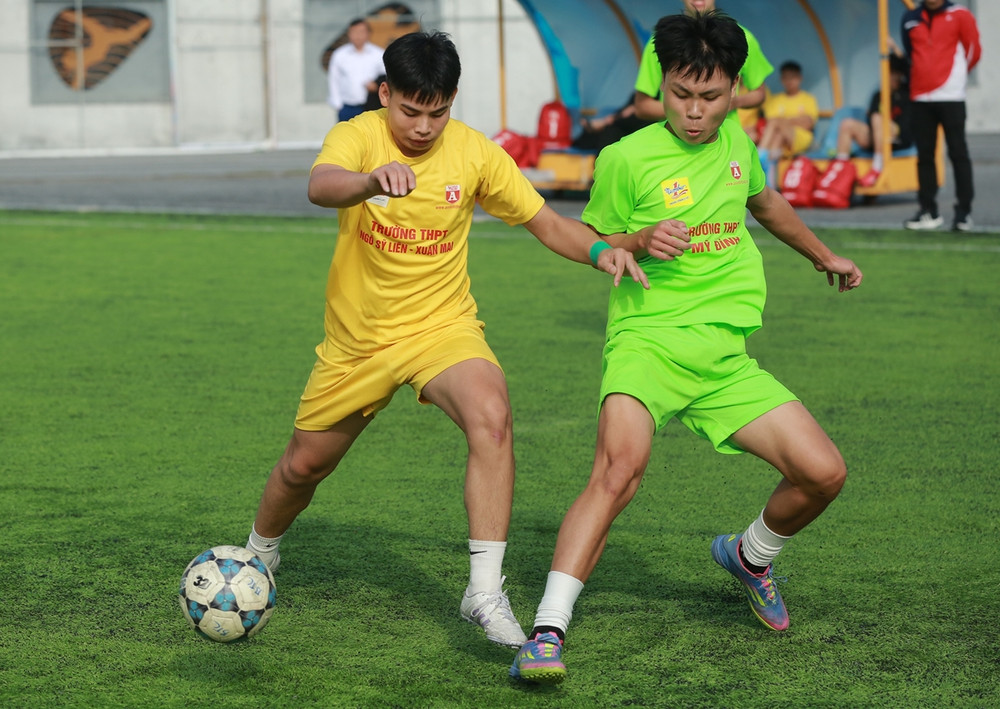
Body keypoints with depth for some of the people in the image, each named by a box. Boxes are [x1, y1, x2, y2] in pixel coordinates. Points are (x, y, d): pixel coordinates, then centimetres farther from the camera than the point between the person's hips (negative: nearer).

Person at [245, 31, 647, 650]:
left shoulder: (475, 153, -8)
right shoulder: (357, 136, -15)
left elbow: (546, 223, -1)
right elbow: (321, 187, -39)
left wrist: (600, 250, -22)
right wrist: (373, 180, -62)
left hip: (442, 327, 0)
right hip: (357, 339, 1)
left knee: (491, 416, -31)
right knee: (304, 464, 14)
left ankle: (486, 591, -29)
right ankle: (259, 554, 48)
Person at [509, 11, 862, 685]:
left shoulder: (735, 139, 10)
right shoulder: (627, 158, -5)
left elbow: (765, 203, 32)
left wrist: (824, 256, 44)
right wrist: (640, 240, -14)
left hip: (727, 357, 5)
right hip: (647, 341, -5)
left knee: (823, 472, -5)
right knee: (619, 468, -32)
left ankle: (751, 555, 28)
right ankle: (547, 634, -33)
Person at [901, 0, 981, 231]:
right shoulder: (910, 19, 10)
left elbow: (974, 51, 4)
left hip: (951, 97, -4)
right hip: (920, 97, 4)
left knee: (958, 154, -4)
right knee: (924, 156, 6)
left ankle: (964, 212, -2)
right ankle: (928, 211, 13)